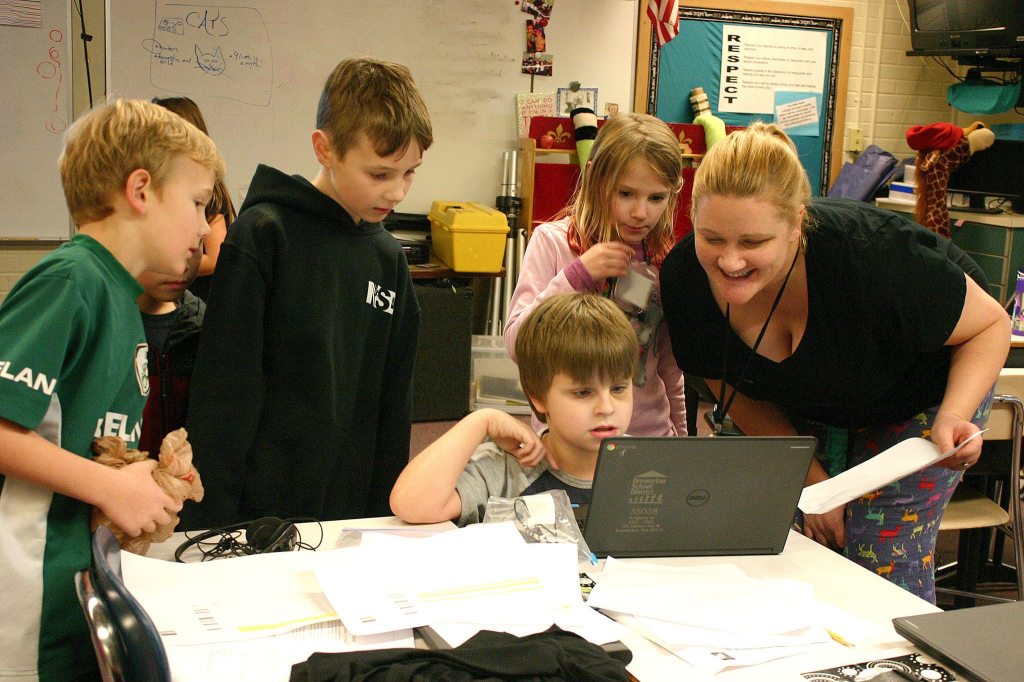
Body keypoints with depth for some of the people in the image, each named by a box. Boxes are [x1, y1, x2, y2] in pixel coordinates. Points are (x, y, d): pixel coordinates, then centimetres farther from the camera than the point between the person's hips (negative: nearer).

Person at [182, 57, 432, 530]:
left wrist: (386, 510, 11)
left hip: (352, 510, 5)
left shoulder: (388, 257, 8)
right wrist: (209, 520, -13)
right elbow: (221, 392, -11)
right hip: (258, 508, -5)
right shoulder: (263, 235, -9)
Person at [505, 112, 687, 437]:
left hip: (649, 434, 3)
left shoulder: (664, 257, 1)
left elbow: (669, 365, 12)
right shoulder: (552, 240, -10)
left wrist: (678, 433, 16)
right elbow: (517, 345, -16)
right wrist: (577, 275, -22)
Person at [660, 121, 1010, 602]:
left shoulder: (871, 259, -40)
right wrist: (811, 478, -13)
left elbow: (991, 324, -20)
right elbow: (739, 394, -9)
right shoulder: (685, 278, -27)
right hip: (807, 405, 4)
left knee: (882, 570, -7)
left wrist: (952, 419, -35)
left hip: (922, 391, -3)